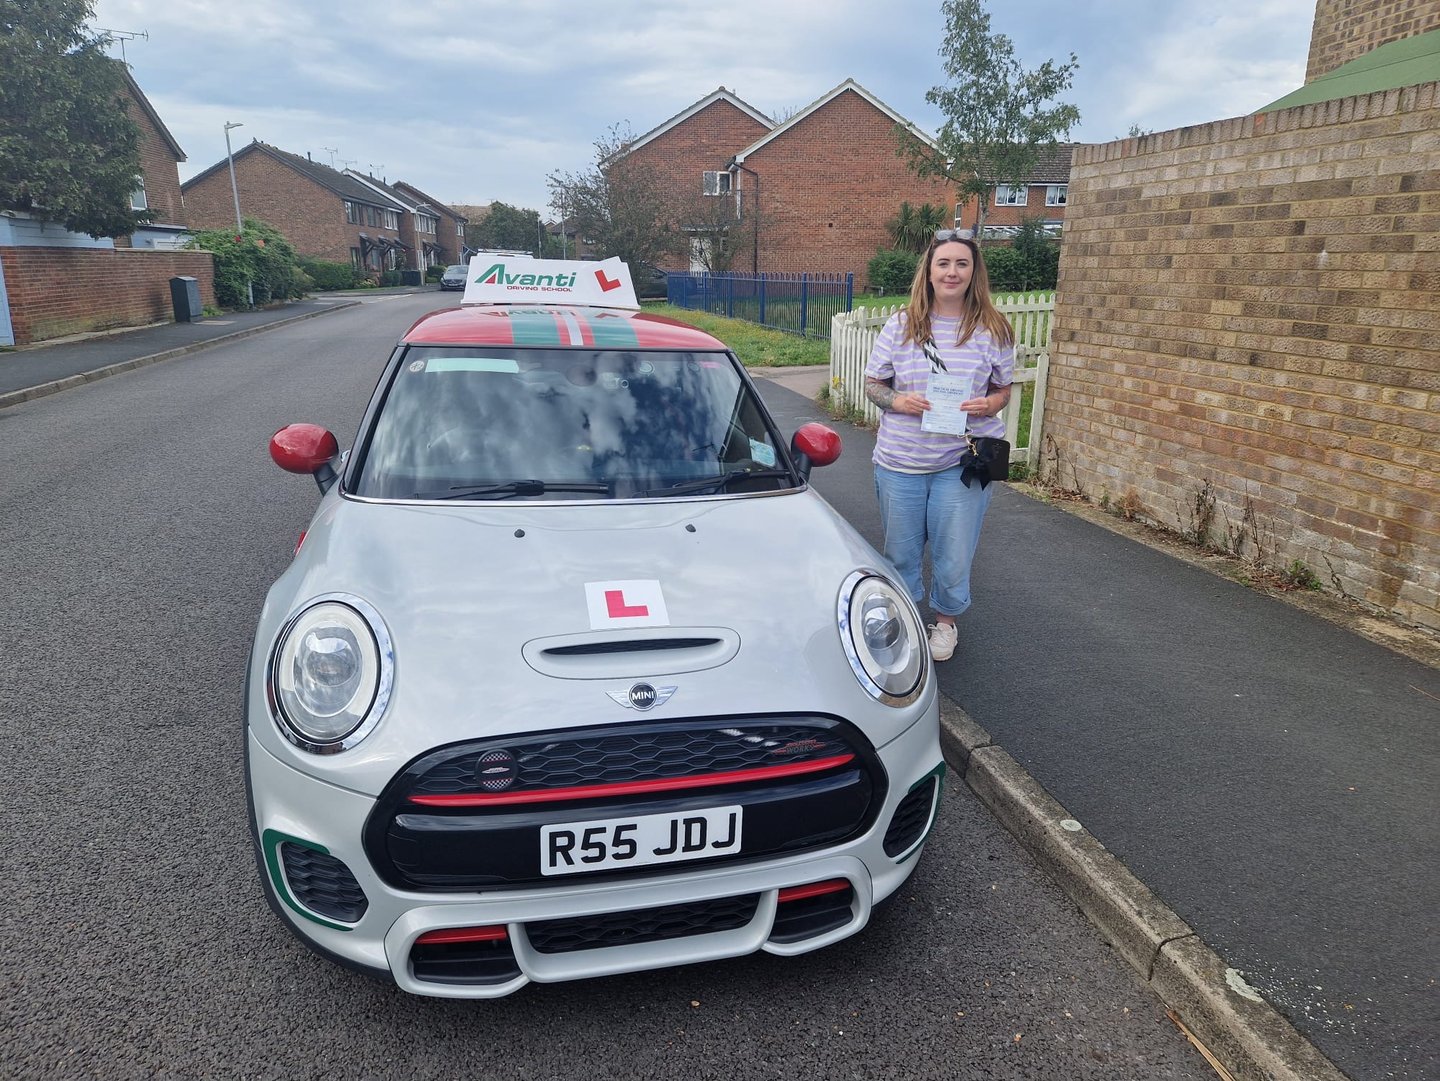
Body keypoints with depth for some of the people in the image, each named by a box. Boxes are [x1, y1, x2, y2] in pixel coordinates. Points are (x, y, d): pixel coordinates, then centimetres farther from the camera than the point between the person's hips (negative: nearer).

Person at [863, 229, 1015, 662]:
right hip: (899, 462, 1)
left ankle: (944, 621, 35)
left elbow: (1003, 390, 9)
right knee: (901, 552, 14)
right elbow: (872, 383, 5)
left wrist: (989, 405, -14)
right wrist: (897, 401, -16)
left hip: (962, 462, -1)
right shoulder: (901, 324, -1)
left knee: (953, 556, 6)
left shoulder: (992, 330, 0)